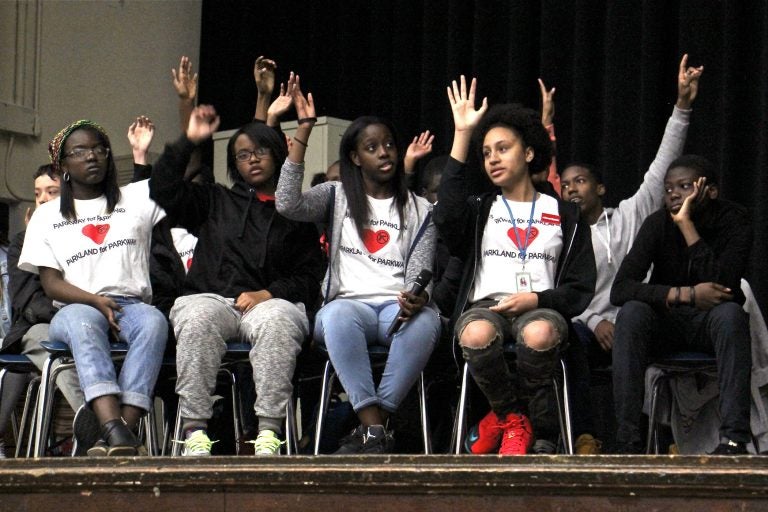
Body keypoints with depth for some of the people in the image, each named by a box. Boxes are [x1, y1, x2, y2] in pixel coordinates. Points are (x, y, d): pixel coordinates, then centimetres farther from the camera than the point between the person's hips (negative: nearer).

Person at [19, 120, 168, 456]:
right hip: (75, 310, -1)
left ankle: (126, 426, -50)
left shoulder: (136, 198, 20)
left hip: (131, 304, 1)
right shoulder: (47, 216, 18)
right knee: (84, 323, -40)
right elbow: (51, 284, 8)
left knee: (154, 321, -37)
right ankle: (116, 434, -59)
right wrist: (96, 301, -10)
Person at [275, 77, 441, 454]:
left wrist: (416, 299, -20)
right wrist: (303, 130, -7)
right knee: (338, 316, -40)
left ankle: (370, 428, -37)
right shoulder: (337, 198, 16)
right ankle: (375, 429, -43)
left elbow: (419, 277, 7)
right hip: (349, 302, -1)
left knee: (425, 321, -37)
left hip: (397, 308, 1)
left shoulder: (417, 211, 18)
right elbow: (288, 204, -6)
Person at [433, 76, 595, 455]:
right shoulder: (480, 210, 21)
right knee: (477, 335, -39)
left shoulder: (565, 216, 20)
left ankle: (511, 418, -12)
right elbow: (447, 217, -6)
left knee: (540, 334, -41)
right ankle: (513, 419, -11)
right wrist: (462, 136, -6)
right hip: (485, 306, 1)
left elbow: (581, 290, 12)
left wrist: (535, 299, -10)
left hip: (540, 309, -1)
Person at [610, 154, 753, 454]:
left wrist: (687, 225, -29)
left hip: (710, 321, -1)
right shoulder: (658, 224, -11)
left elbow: (722, 286, -29)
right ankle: (627, 441, -35)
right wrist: (686, 294, -32)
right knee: (631, 312, -31)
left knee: (731, 313, -35)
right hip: (666, 322, 1)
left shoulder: (734, 221, -13)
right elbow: (620, 289, -21)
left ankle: (734, 438, -42)